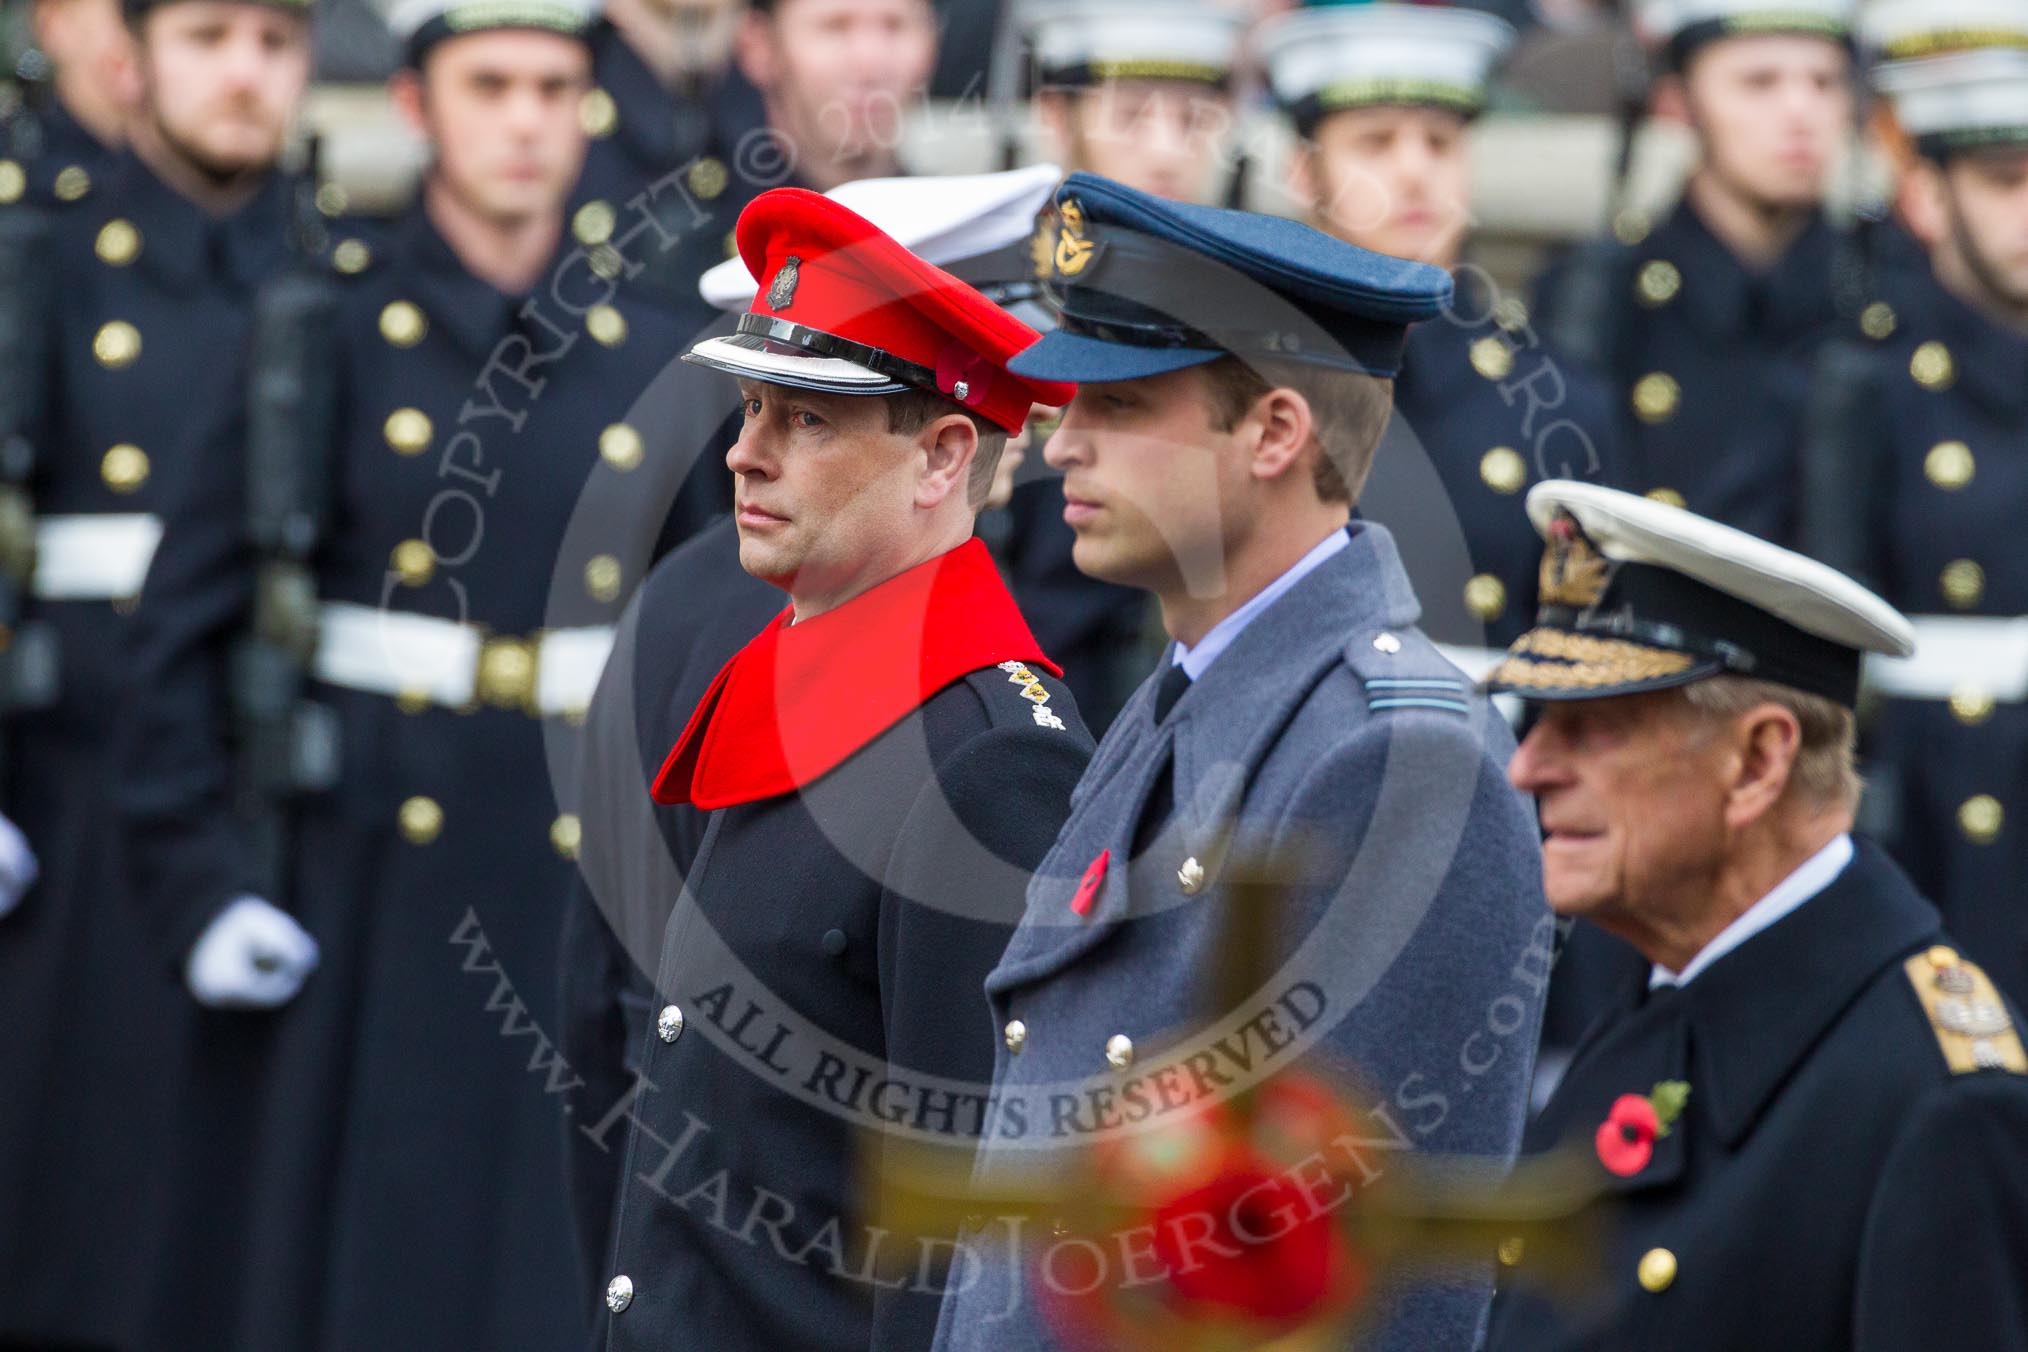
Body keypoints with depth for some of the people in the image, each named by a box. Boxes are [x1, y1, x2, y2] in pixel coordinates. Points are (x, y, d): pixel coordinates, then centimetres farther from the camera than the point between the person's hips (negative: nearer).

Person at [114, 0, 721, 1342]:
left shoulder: (651, 353, 7)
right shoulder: (327, 334, -2)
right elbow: (187, 618, -3)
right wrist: (202, 883, -10)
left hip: (581, 879, 2)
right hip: (363, 872, -2)